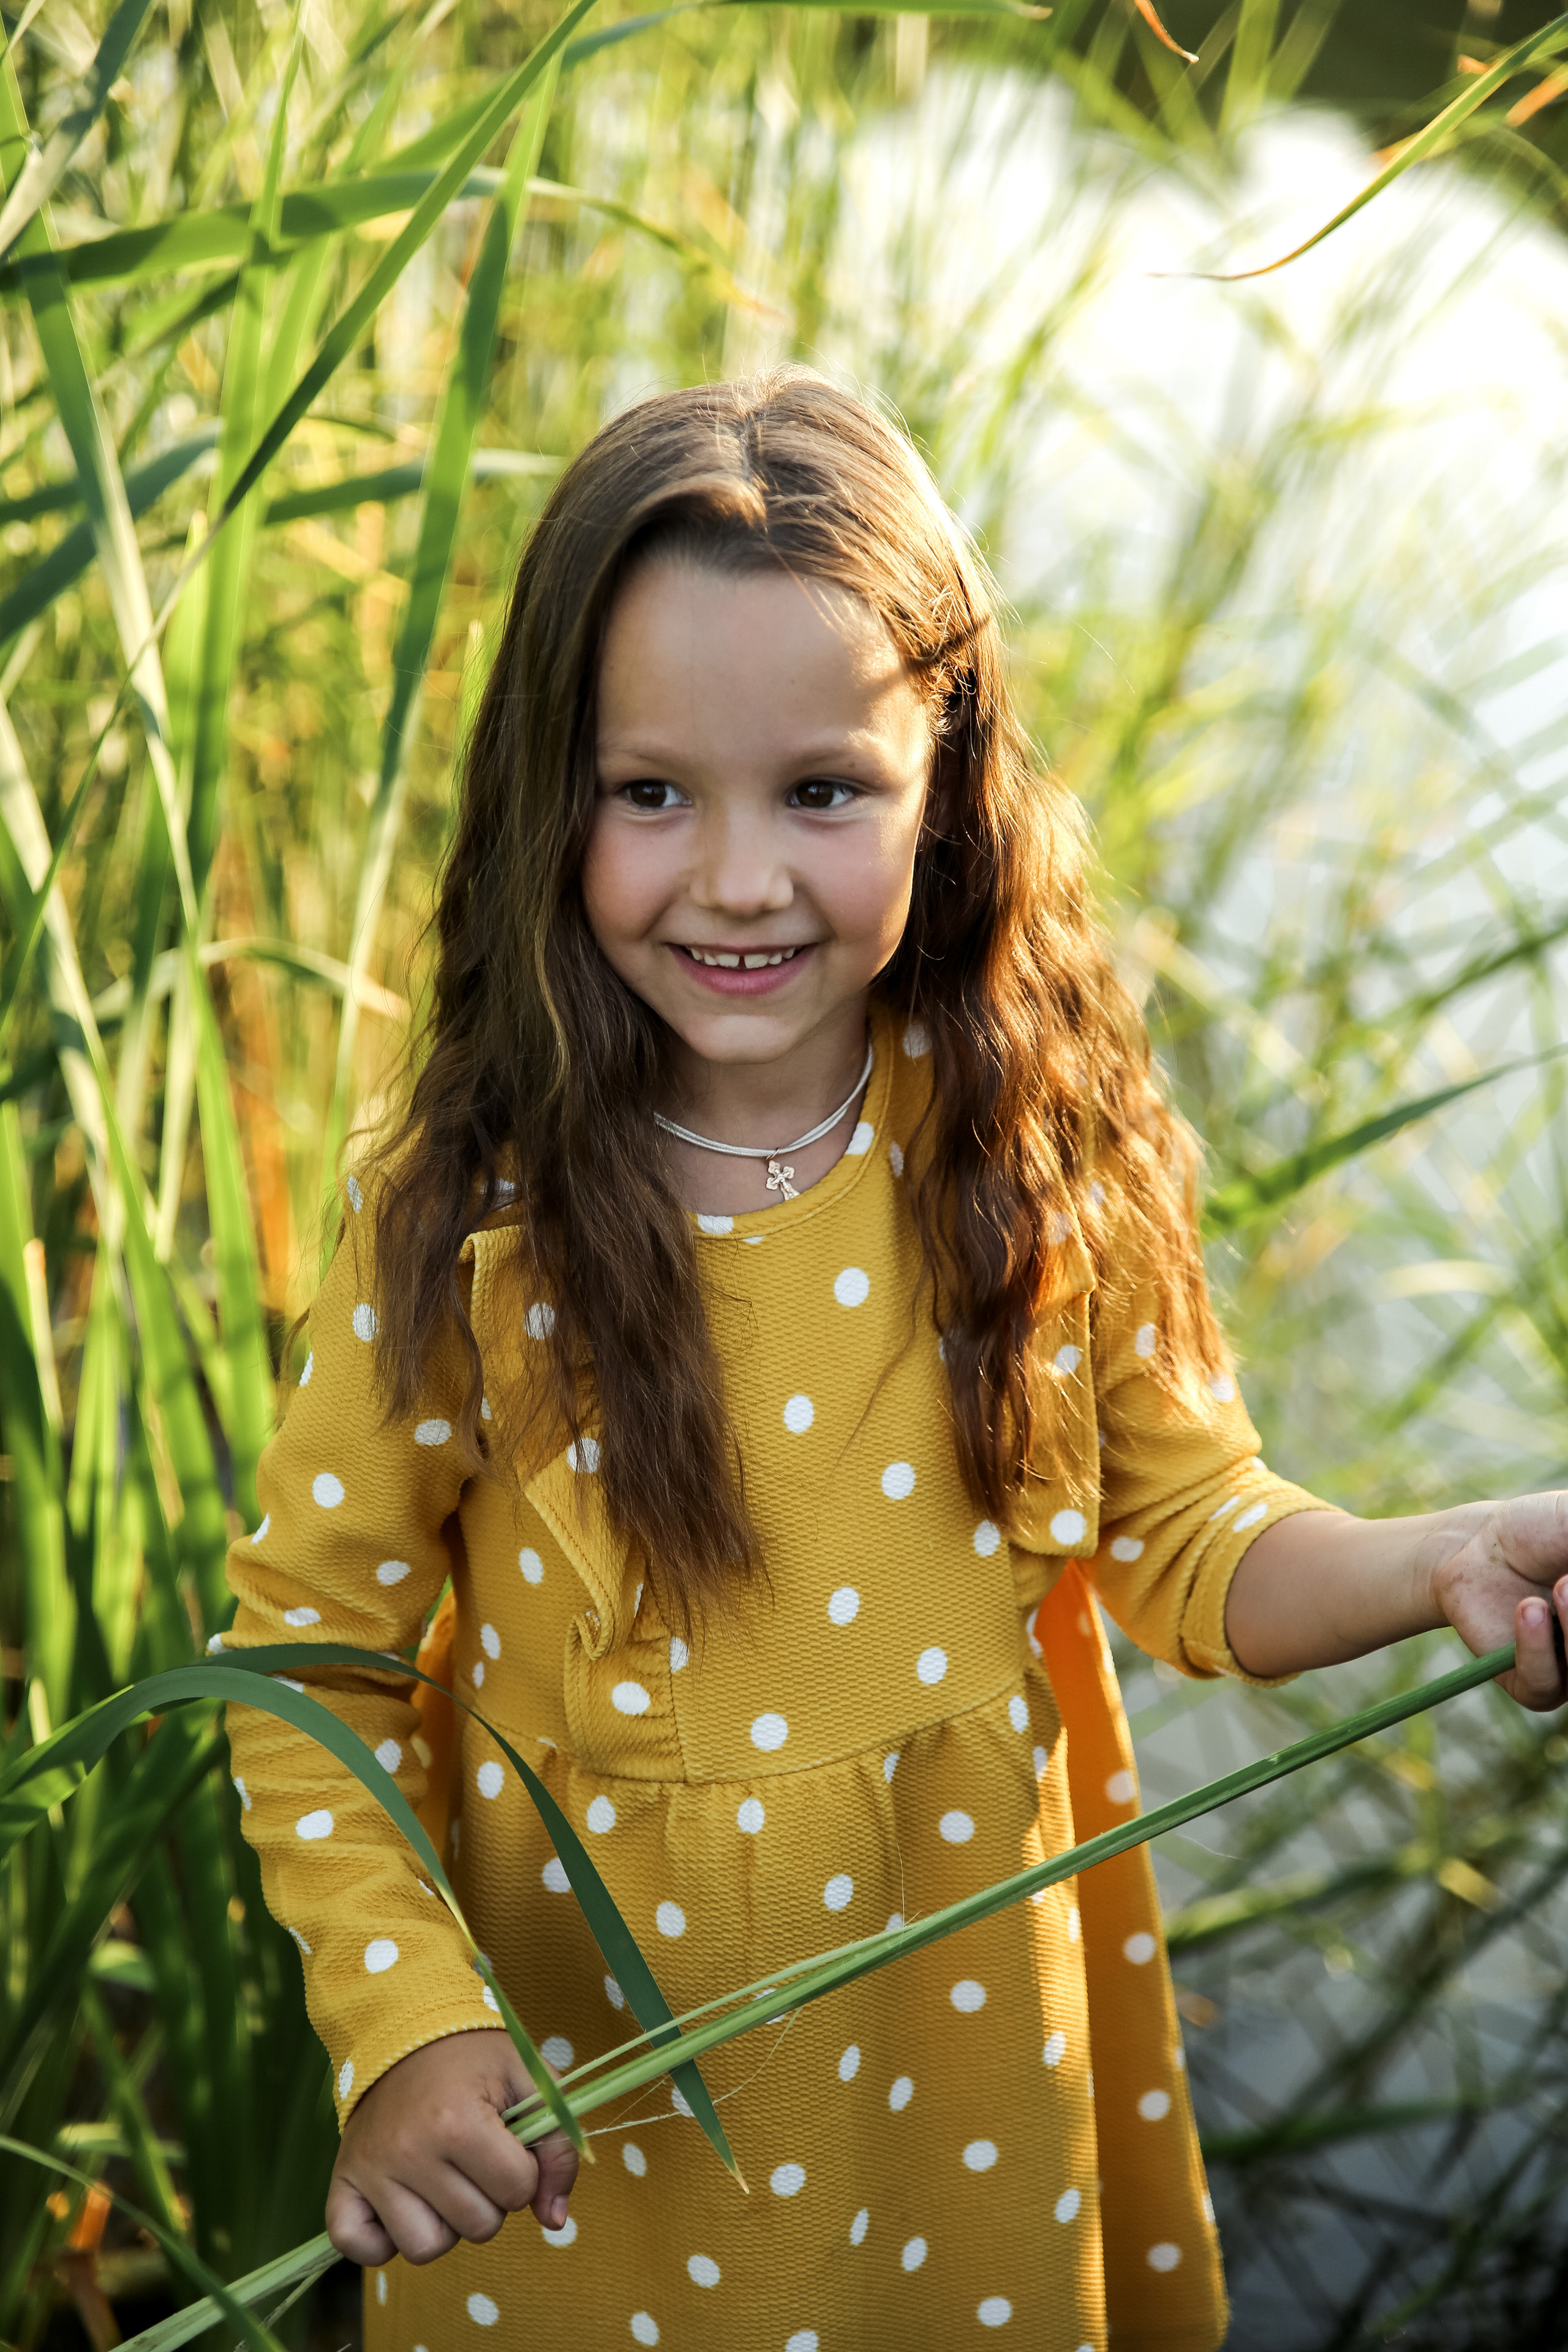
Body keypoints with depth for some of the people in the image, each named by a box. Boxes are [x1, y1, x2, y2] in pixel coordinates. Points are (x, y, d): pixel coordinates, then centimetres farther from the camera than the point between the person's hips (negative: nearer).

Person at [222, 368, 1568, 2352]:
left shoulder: (1051, 1163, -11)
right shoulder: (462, 1218, -16)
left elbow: (1182, 1535, -1)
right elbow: (309, 1648, -7)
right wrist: (403, 2023, -18)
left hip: (978, 2067, 2)